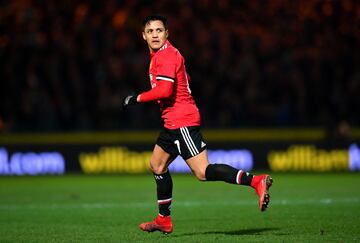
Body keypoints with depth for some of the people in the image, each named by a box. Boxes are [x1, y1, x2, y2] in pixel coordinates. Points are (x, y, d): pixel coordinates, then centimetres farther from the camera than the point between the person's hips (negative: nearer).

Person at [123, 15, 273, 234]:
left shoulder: (165, 56, -13)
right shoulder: (159, 55, 18)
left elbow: (164, 90, -25)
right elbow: (185, 80, 28)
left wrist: (137, 98, -12)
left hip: (182, 122, -11)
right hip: (173, 123, 11)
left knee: (203, 172, -17)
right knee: (157, 165, 19)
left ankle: (255, 181, -23)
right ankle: (164, 220, 26)